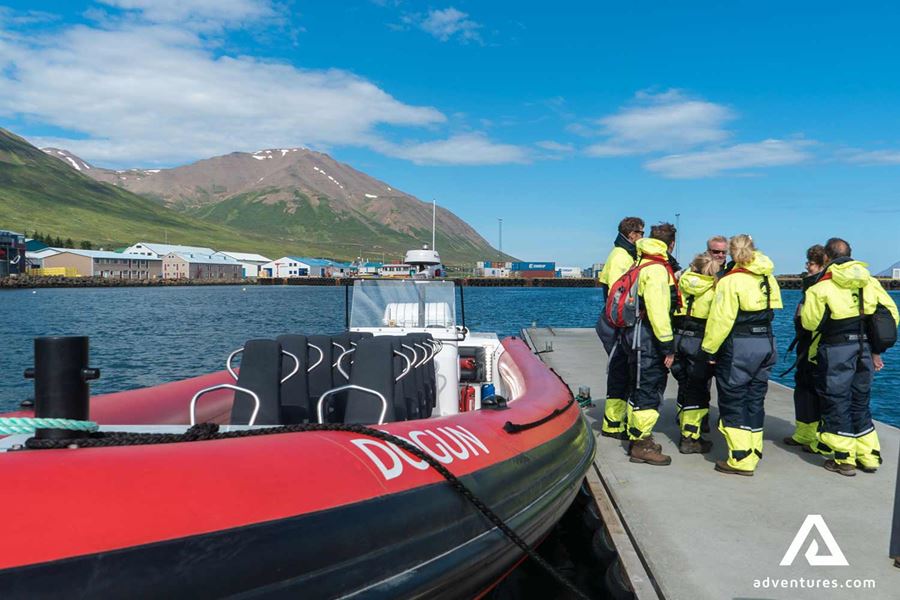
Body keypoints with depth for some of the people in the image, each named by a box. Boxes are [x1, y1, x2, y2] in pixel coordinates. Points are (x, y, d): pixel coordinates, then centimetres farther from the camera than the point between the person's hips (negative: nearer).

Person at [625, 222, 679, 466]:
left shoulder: (642, 264, 16)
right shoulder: (657, 269, -16)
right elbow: (657, 311, -22)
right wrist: (668, 346, -19)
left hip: (638, 333, 10)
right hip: (646, 336, -10)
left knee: (645, 388, 19)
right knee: (648, 391, -3)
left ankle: (638, 438, 29)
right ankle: (641, 445, 4)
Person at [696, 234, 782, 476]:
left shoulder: (731, 280, -13)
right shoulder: (768, 277, 8)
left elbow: (720, 320, -15)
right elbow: (772, 309, 15)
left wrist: (708, 350, -9)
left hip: (738, 346, -7)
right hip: (766, 343, 7)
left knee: (733, 402, 2)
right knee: (755, 399, 15)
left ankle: (741, 460, 2)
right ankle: (753, 454, 22)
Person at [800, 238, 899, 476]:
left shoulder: (822, 286, -10)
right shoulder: (871, 282, 5)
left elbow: (810, 323, -9)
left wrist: (806, 304, 12)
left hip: (835, 352, -5)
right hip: (864, 349, 5)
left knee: (837, 404, 5)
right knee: (860, 403, 18)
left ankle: (844, 460, 11)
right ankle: (869, 456, 24)